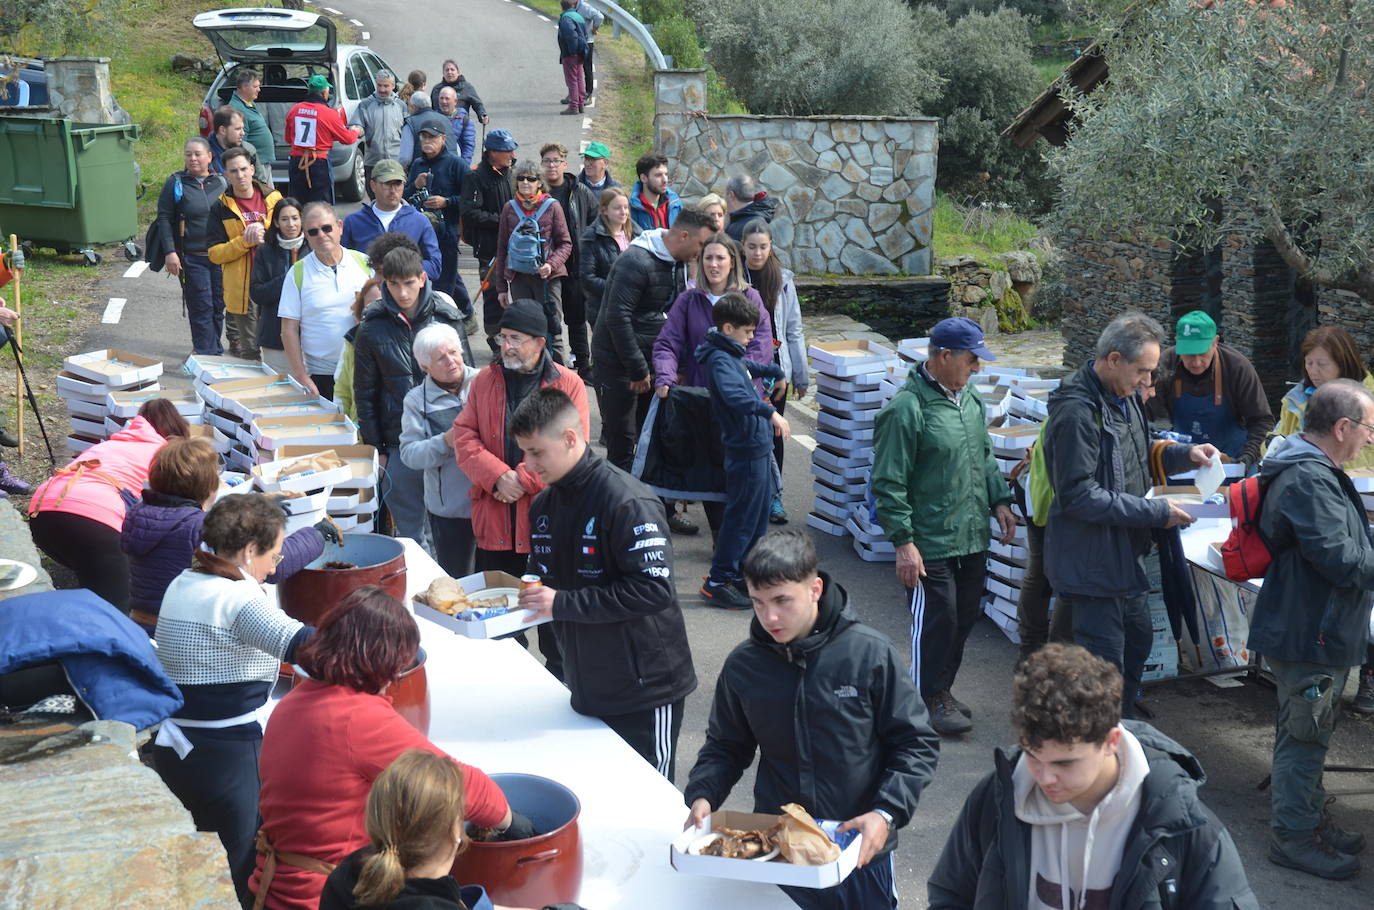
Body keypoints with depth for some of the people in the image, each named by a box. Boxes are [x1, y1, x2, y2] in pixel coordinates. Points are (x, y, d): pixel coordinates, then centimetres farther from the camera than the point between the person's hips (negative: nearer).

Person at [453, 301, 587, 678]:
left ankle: (558, 681, 25)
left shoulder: (568, 384, -5)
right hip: (494, 518, 3)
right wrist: (497, 476, -15)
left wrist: (523, 480, -17)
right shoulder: (485, 380, 6)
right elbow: (464, 435, 1)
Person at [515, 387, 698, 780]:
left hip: (645, 689, -7)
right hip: (587, 686, 8)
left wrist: (562, 603, -23)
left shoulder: (627, 501, -19)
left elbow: (653, 588, -25)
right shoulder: (543, 505, 7)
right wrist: (528, 593, -4)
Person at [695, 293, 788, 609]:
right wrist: (770, 412, -47)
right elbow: (734, 395, -39)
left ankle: (744, 573, 29)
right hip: (746, 449, -10)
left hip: (758, 445, 10)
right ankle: (718, 581, 5)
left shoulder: (733, 355, 13)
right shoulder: (720, 359, -19)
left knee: (760, 512, 18)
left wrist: (773, 370, 48)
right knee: (741, 517, -3)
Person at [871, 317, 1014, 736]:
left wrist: (999, 500, 14)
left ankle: (941, 690, 32)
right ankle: (931, 700, 18)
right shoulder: (906, 409, -17)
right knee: (934, 620, 1)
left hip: (973, 538, 8)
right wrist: (903, 541, -18)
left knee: (965, 616, 15)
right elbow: (889, 484, -16)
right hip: (931, 544, -8)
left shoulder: (970, 398, 8)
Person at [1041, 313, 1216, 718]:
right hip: (1091, 560, -10)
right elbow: (1079, 496, -27)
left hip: (1125, 553, 10)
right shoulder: (1076, 411, -25)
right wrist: (1156, 512, -23)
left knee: (1137, 643, 23)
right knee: (1105, 666, -2)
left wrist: (1183, 454, 1)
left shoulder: (1124, 397, 6)